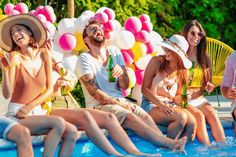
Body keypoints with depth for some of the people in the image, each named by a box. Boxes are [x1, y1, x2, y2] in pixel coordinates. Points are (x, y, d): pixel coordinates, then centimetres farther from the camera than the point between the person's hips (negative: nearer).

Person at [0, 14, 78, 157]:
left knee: (72, 132, -17)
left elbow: (50, 89, 5)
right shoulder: (15, 57, -6)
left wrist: (29, 107, -6)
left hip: (37, 112, 4)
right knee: (58, 123, -26)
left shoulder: (44, 54, 4)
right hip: (17, 115, -4)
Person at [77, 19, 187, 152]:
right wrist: (119, 104, -13)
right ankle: (169, 143, -40)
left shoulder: (115, 52, 12)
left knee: (145, 116, -25)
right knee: (131, 117, -31)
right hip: (98, 106, -5)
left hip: (120, 101, 5)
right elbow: (94, 92, -10)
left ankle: (166, 150, -44)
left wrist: (121, 74, -13)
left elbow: (125, 86, 9)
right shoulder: (85, 59, -3)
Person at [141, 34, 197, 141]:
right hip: (151, 105, -4)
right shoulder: (157, 61, -5)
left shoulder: (182, 71, 8)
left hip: (170, 105, 4)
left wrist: (181, 98, -10)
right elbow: (144, 89, -7)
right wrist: (160, 104, -20)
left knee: (192, 122, -26)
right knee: (181, 117, -31)